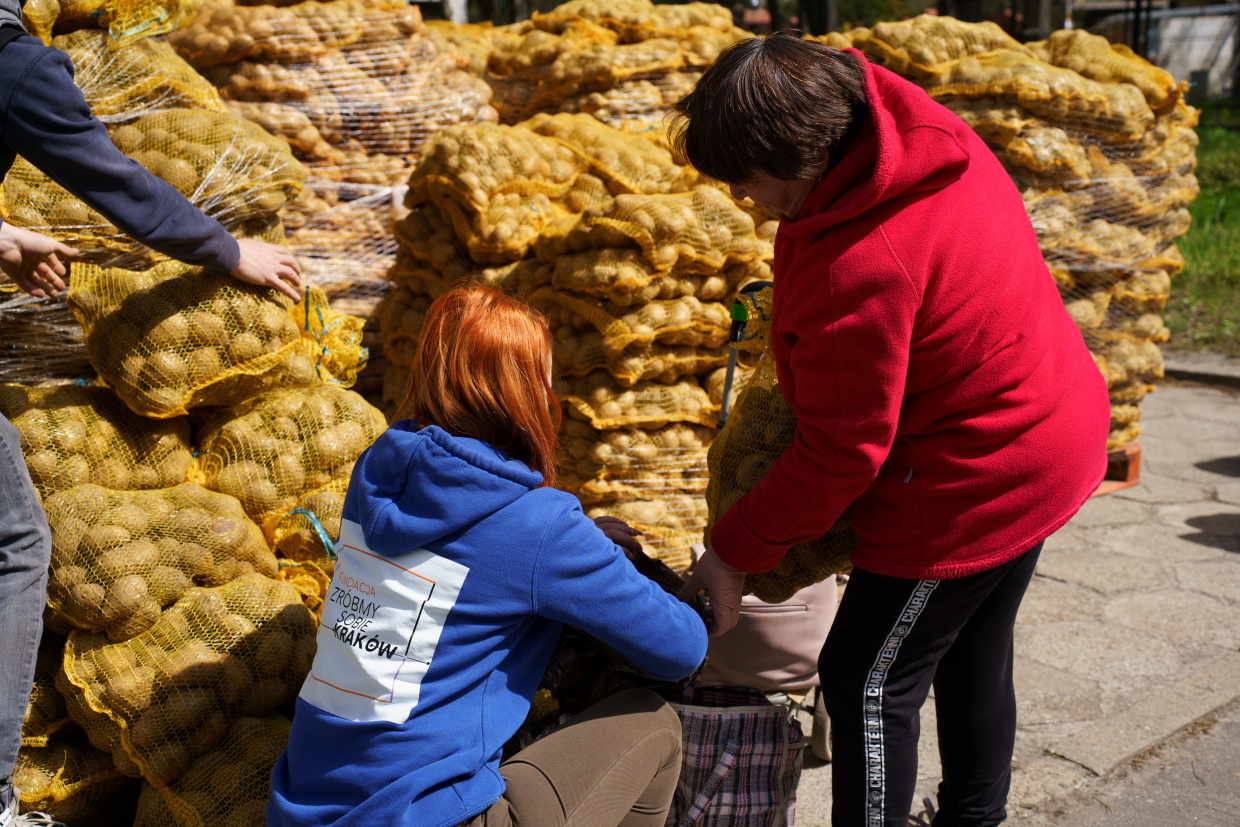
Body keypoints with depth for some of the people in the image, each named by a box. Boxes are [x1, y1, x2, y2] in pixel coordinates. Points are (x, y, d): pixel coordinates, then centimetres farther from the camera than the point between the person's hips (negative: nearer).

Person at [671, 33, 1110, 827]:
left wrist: (734, 553, -14)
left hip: (974, 481, -10)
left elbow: (842, 454, -25)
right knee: (974, 653, 26)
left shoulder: (859, 268, -35)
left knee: (870, 681, 3)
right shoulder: (912, 124, -8)